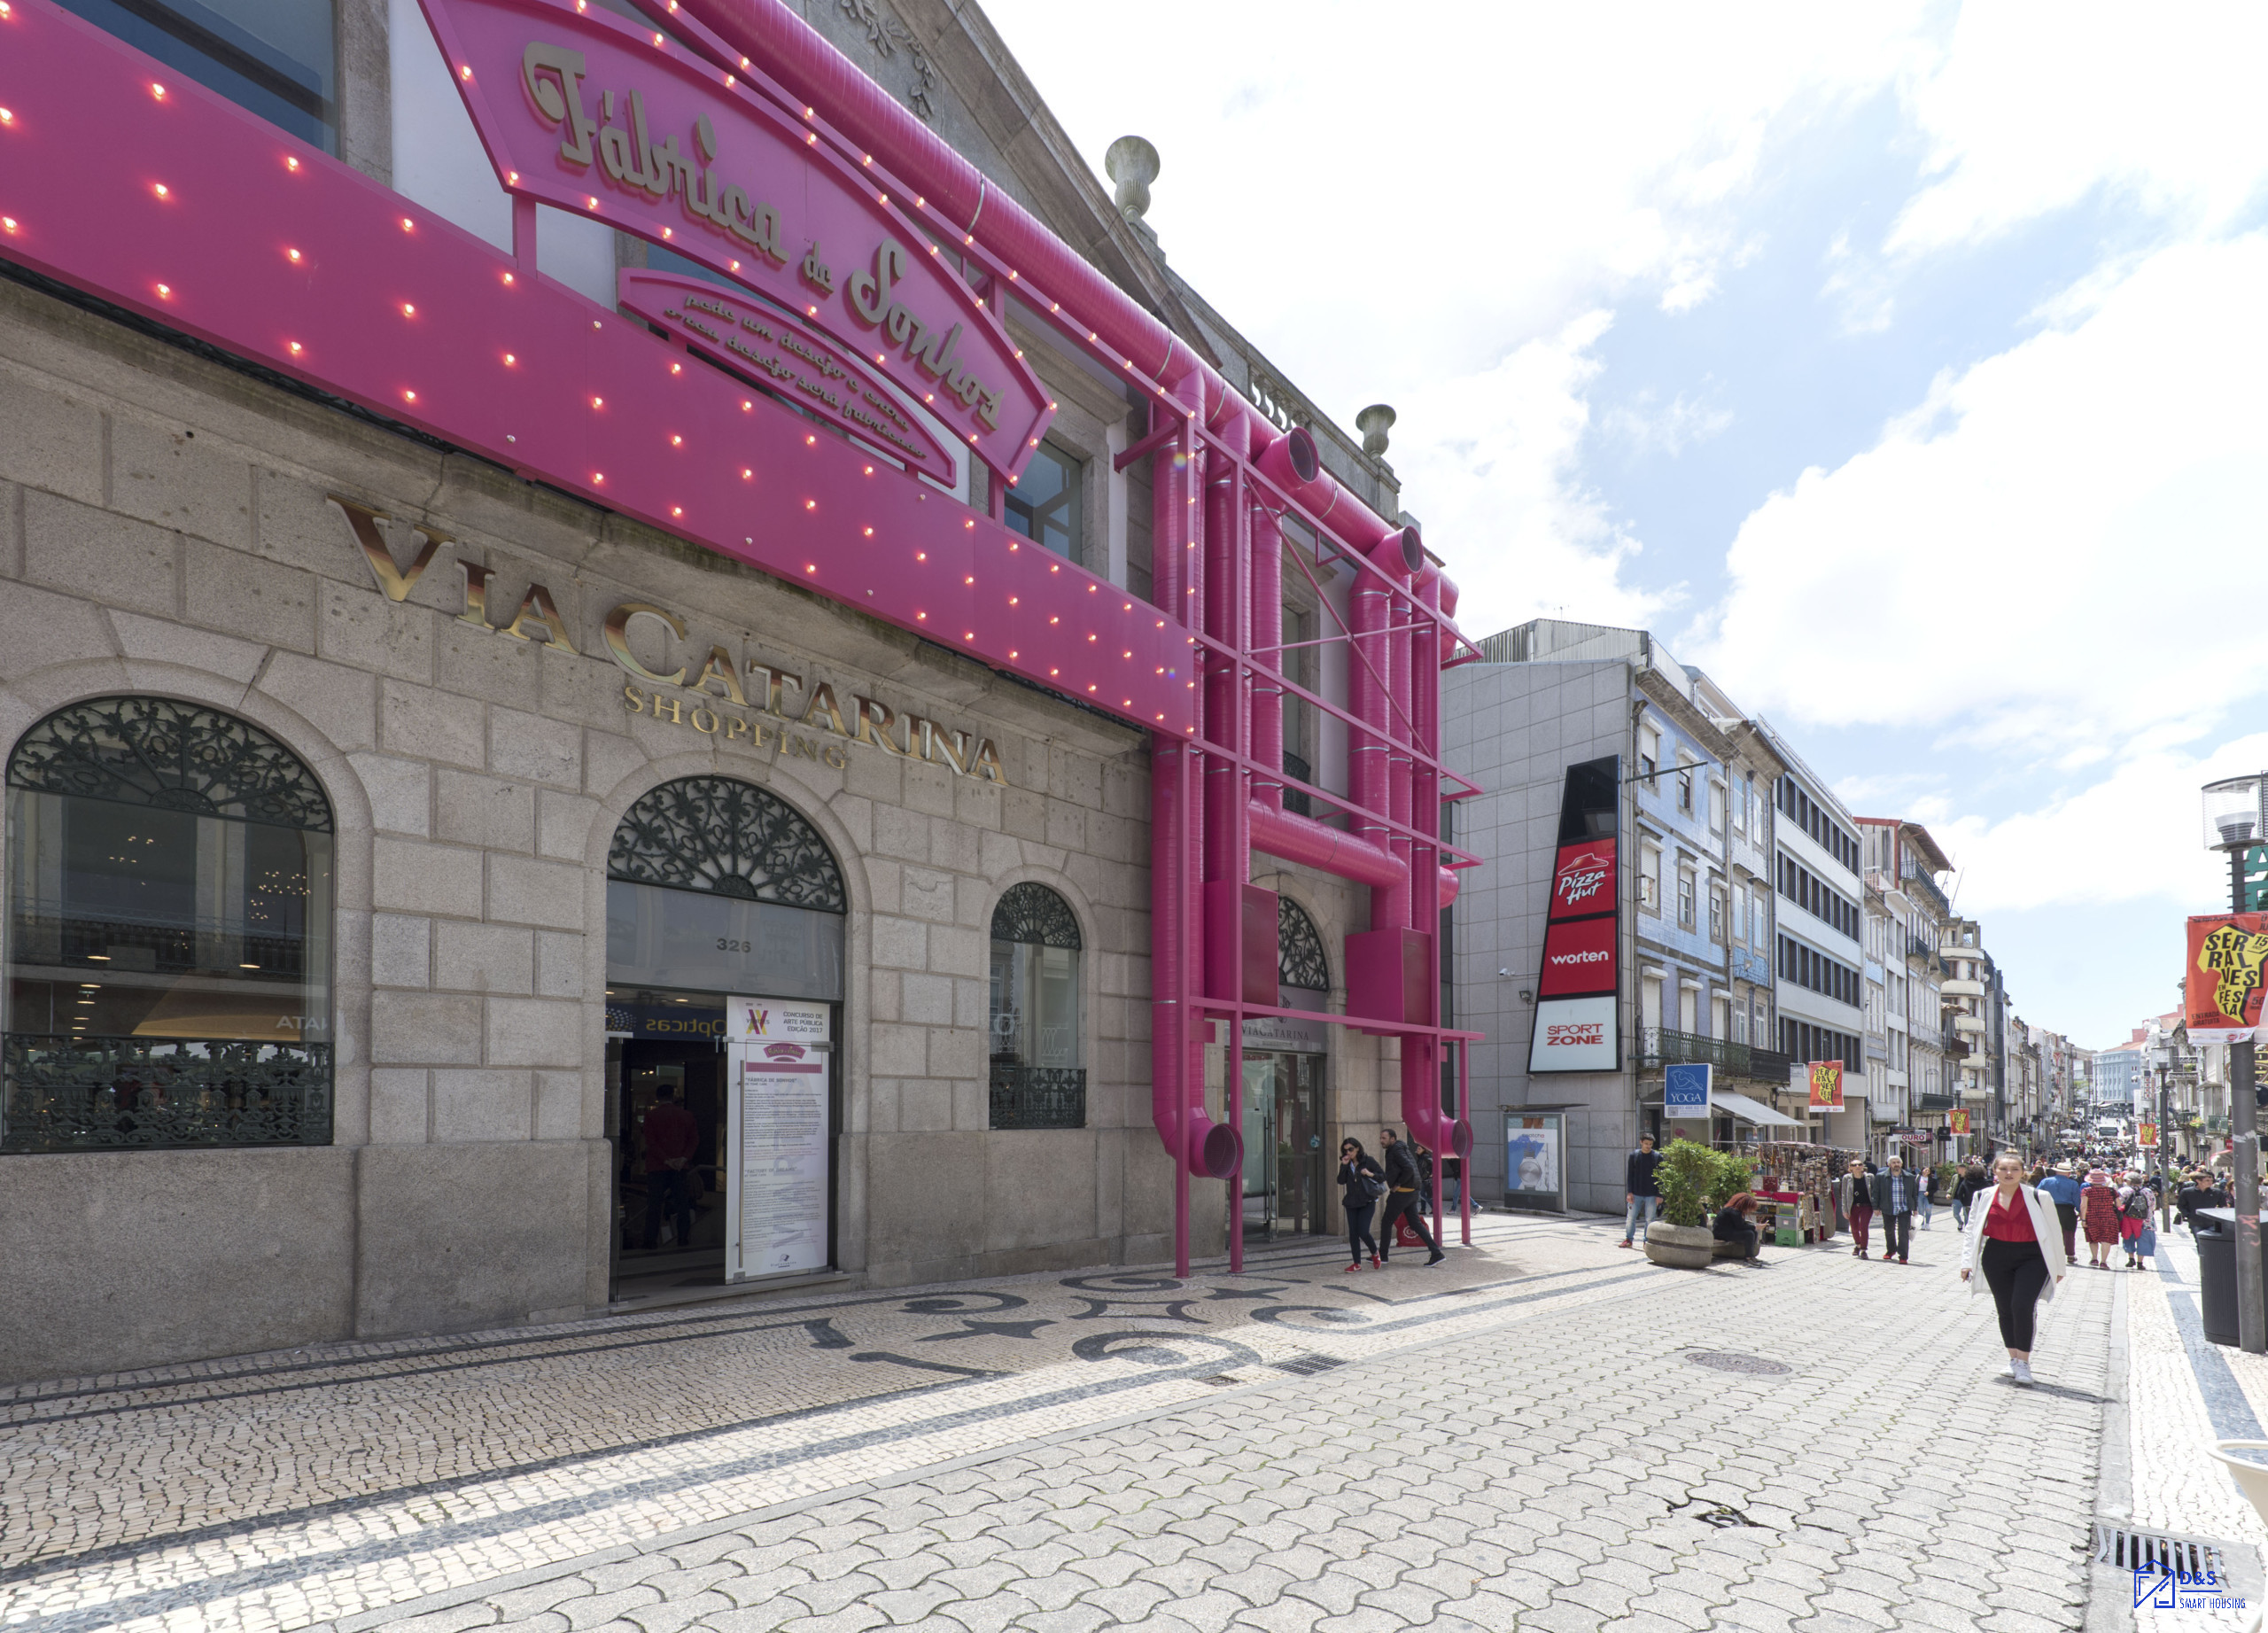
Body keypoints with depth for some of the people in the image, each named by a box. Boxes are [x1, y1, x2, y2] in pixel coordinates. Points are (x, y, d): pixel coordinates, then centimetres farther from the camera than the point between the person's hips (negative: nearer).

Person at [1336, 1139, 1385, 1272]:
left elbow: (1383, 1176, -3)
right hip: (1351, 1202, 5)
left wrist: (1370, 1174, -18)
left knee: (1363, 1232, -12)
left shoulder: (1368, 1161, -5)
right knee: (1353, 1233, 2)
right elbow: (1341, 1181, -4)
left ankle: (1375, 1253, 17)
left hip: (1367, 1202, -5)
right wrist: (1344, 1166, -12)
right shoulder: (1347, 1164, 7)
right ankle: (1356, 1263, 11)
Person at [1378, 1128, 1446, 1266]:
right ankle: (1437, 1253, 3)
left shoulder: (1397, 1150, -14)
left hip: (1401, 1193, -10)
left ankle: (1382, 1256, 9)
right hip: (1411, 1192, 10)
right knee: (1416, 1223, 9)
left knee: (1386, 1223, 2)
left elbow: (1409, 1168, -25)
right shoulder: (1401, 1148, 15)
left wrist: (1398, 1185, -17)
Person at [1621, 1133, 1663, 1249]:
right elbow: (1630, 1175, 5)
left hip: (1652, 1195, -1)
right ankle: (1628, 1239, 15)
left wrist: (1659, 1195, -4)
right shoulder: (1634, 1155, 3)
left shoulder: (1657, 1157, 1)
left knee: (1650, 1219, 3)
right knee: (1631, 1217, 3)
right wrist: (1629, 1192, -2)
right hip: (1636, 1194, 1)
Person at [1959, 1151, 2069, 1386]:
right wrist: (1967, 1262, 4)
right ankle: (2013, 1359, 23)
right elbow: (1972, 1231, 9)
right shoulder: (1984, 1198, 4)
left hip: (2032, 1259, -3)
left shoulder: (2038, 1198, -2)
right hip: (1996, 1258, 3)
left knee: (2022, 1306, -16)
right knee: (2004, 1309, 7)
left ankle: (2024, 1362, -4)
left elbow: (2053, 1233, 6)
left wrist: (2058, 1267, 8)